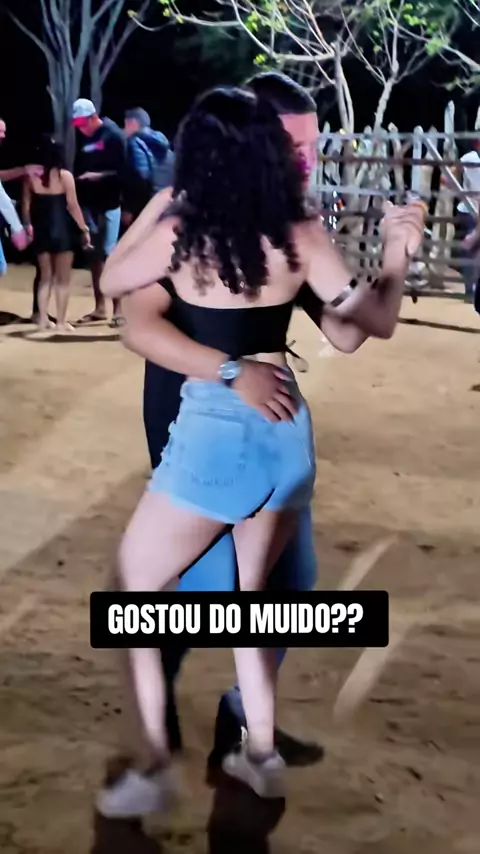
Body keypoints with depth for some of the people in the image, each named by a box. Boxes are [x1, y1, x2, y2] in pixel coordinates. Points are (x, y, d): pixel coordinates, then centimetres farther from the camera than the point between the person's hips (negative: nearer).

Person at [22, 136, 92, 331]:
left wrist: (28, 226, 19)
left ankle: (43, 319, 12)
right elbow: (73, 206, -9)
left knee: (46, 276, 15)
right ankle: (61, 321, 1)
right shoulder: (65, 175, -8)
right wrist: (84, 229, -2)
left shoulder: (31, 176, 2)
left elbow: (26, 205, 6)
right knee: (63, 278, 3)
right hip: (62, 229, -4)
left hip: (41, 229, 4)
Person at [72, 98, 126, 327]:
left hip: (109, 204, -6)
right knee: (94, 255, 9)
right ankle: (100, 307, 17)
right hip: (89, 203, 6)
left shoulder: (113, 136, -8)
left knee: (110, 254, -9)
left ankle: (117, 309, -5)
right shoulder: (83, 138, 10)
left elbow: (122, 171, -13)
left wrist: (98, 176, -23)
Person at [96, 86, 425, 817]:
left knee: (129, 590, 11)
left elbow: (110, 282, 12)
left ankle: (153, 767, 9)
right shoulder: (301, 236, 0)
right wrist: (400, 251, 20)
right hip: (287, 428, 5)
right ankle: (261, 755, 28)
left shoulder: (177, 233, -6)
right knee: (252, 592, 23)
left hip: (214, 432, -4)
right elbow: (376, 319, 5)